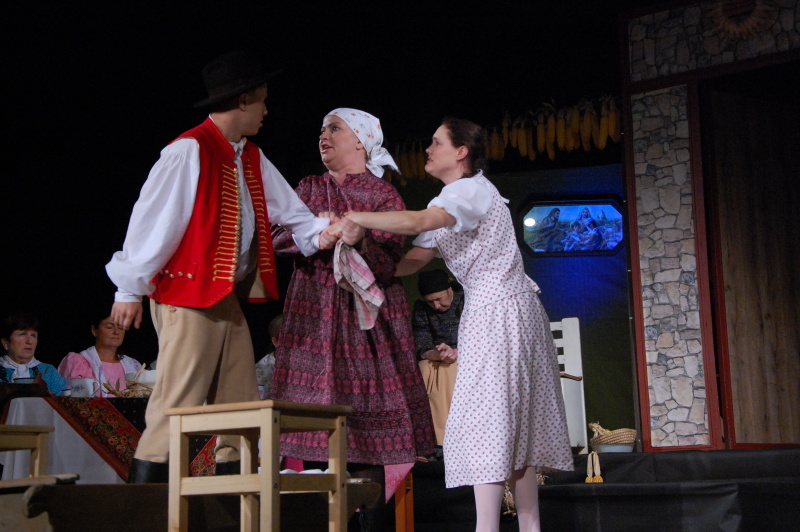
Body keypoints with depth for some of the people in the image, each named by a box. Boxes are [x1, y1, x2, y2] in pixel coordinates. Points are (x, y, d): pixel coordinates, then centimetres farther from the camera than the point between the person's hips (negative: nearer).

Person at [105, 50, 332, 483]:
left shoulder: (252, 159, 14)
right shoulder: (189, 151, -12)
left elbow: (287, 208, 17)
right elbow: (152, 218, -12)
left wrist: (318, 233, -3)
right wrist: (130, 289, -10)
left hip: (229, 298, 9)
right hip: (187, 296, -9)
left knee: (241, 408, 10)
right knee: (176, 407, -9)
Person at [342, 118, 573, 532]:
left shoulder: (474, 190, -12)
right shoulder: (447, 206, 19)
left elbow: (418, 221, -30)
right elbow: (413, 260, 12)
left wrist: (356, 218, -24)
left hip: (502, 309, -10)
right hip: (485, 310, 10)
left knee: (490, 417, -13)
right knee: (513, 422, 8)